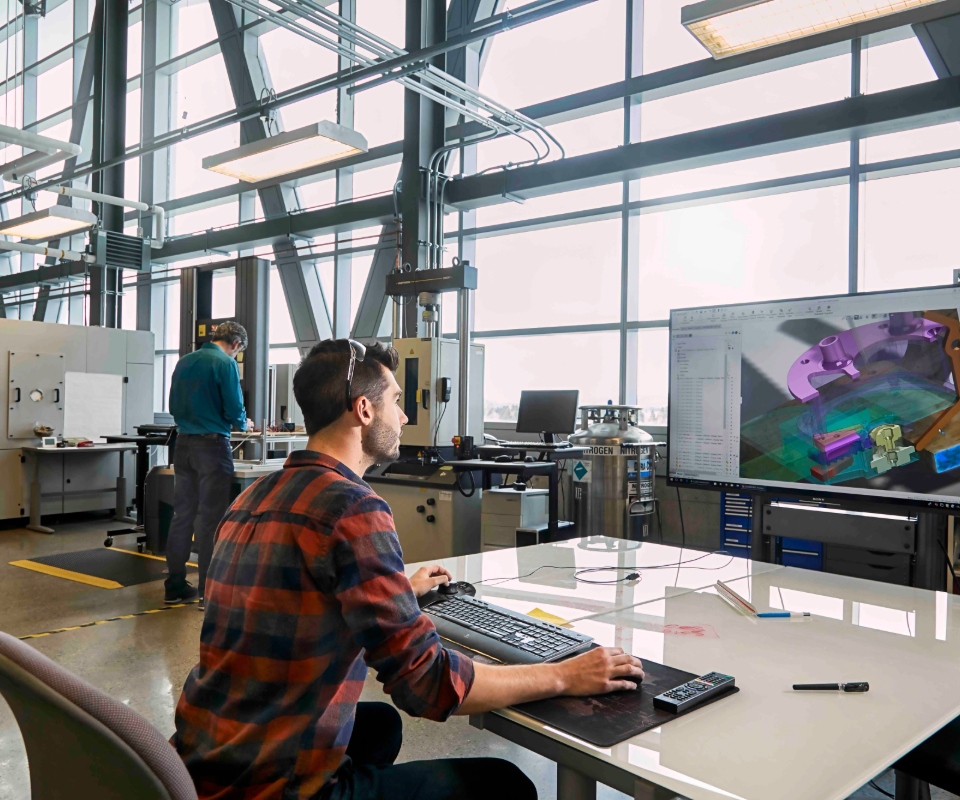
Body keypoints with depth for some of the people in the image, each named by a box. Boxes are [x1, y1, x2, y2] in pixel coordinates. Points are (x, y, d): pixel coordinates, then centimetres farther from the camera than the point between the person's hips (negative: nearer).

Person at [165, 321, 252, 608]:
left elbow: (173, 406, 16)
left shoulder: (184, 362, 11)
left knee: (182, 514, 11)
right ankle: (208, 591, 4)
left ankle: (175, 586, 18)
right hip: (212, 444, -6)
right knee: (210, 518, -1)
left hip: (183, 443, 7)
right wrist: (243, 424, 8)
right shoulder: (226, 364, -10)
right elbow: (234, 409, -13)